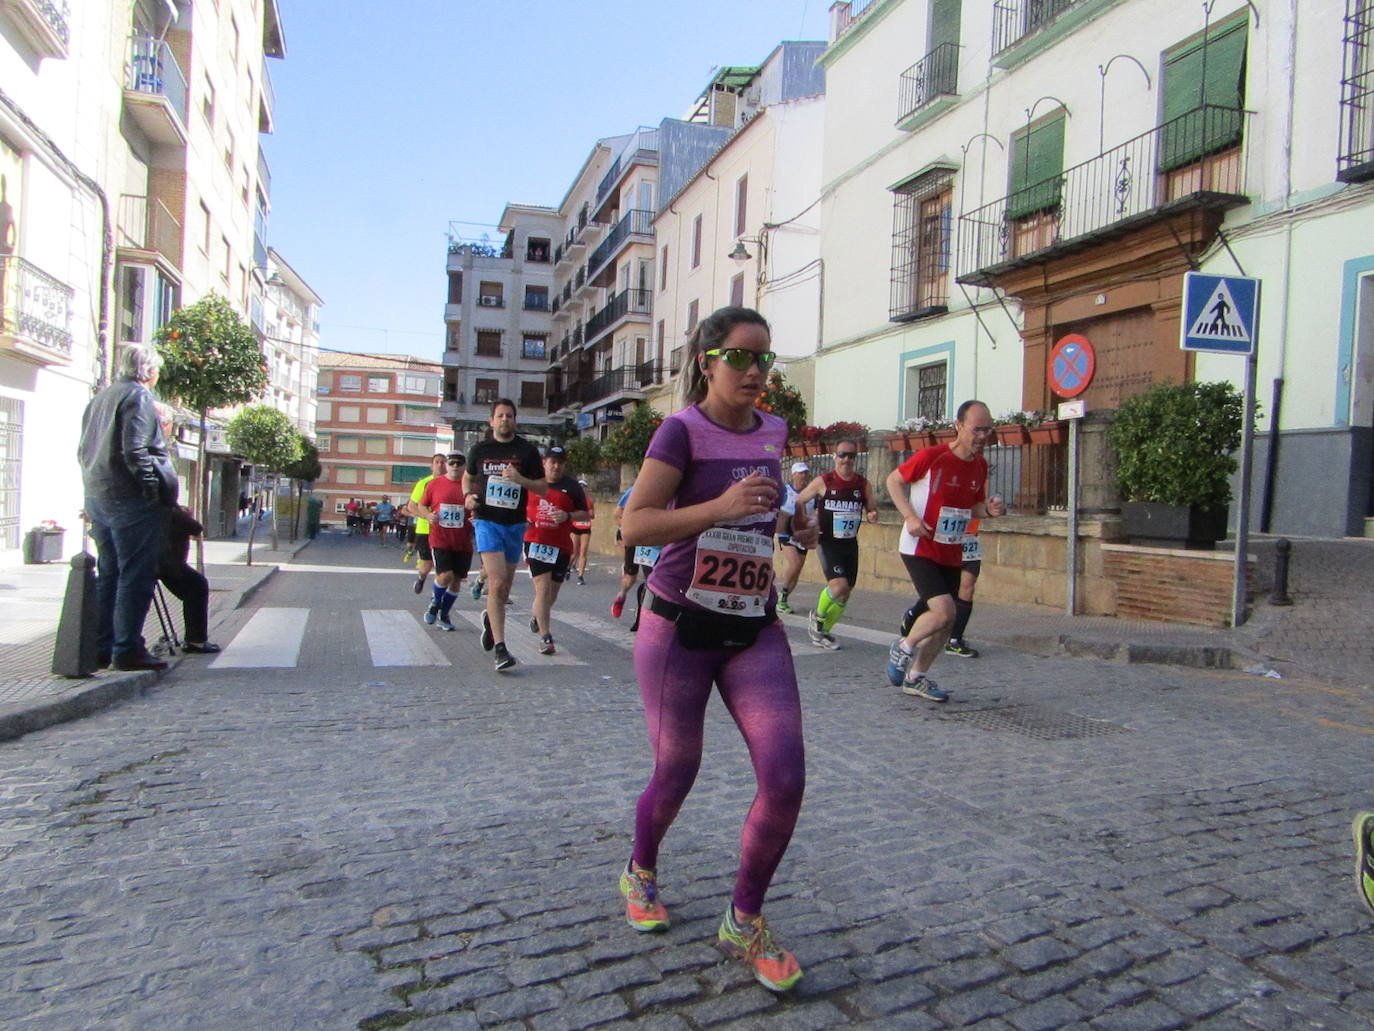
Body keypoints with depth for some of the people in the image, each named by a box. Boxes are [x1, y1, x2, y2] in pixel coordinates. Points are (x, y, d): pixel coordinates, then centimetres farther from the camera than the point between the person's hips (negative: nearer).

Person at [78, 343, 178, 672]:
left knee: (109, 574, 13)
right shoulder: (139, 396, -9)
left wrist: (95, 485, 21)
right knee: (136, 576, -6)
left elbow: (84, 451, 21)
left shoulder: (100, 398, 18)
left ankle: (102, 647, 17)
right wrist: (156, 488, -15)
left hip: (97, 498, 9)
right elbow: (135, 450, -19)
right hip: (131, 501, -9)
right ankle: (127, 648, -5)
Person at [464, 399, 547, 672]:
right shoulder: (480, 450, 4)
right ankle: (500, 649, -17)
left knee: (504, 586, 14)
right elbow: (468, 477, 22)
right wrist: (469, 495, 0)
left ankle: (490, 620, 45)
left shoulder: (527, 451, 2)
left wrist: (520, 479, -16)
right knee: (497, 582, -17)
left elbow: (543, 489, 2)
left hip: (515, 524, 2)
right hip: (487, 522, -2)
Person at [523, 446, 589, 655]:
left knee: (553, 590, 12)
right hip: (535, 541, -1)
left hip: (561, 545, 1)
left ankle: (537, 616, 43)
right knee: (543, 588, -12)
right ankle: (545, 637, -8)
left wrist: (567, 516, -13)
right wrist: (522, 519, 1)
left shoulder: (572, 486, 4)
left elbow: (584, 513, 6)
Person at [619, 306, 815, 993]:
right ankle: (640, 872, 43)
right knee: (676, 775, 10)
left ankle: (744, 922, 15)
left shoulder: (774, 432, 7)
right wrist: (720, 508, -33)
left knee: (785, 779, -7)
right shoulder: (683, 429, -11)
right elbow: (634, 525, -21)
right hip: (680, 628, -4)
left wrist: (790, 523, 7)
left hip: (755, 632, 5)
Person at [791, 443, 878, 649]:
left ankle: (822, 632, 27)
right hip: (828, 542, -5)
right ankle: (817, 616, 7)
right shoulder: (822, 482, -6)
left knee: (845, 595, 8)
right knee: (839, 584, -23)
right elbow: (798, 502, 3)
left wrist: (873, 516, -11)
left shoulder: (863, 484, 3)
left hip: (850, 544, 5)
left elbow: (872, 509, 13)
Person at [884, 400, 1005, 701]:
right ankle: (903, 648, 8)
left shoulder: (980, 466, 6)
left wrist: (989, 509, -5)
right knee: (944, 611, -20)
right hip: (920, 549, -7)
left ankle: (915, 677, 26)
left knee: (946, 621, 9)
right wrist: (910, 516, -16)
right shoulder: (931, 457, -14)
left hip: (952, 554, 7)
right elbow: (893, 480, -4)